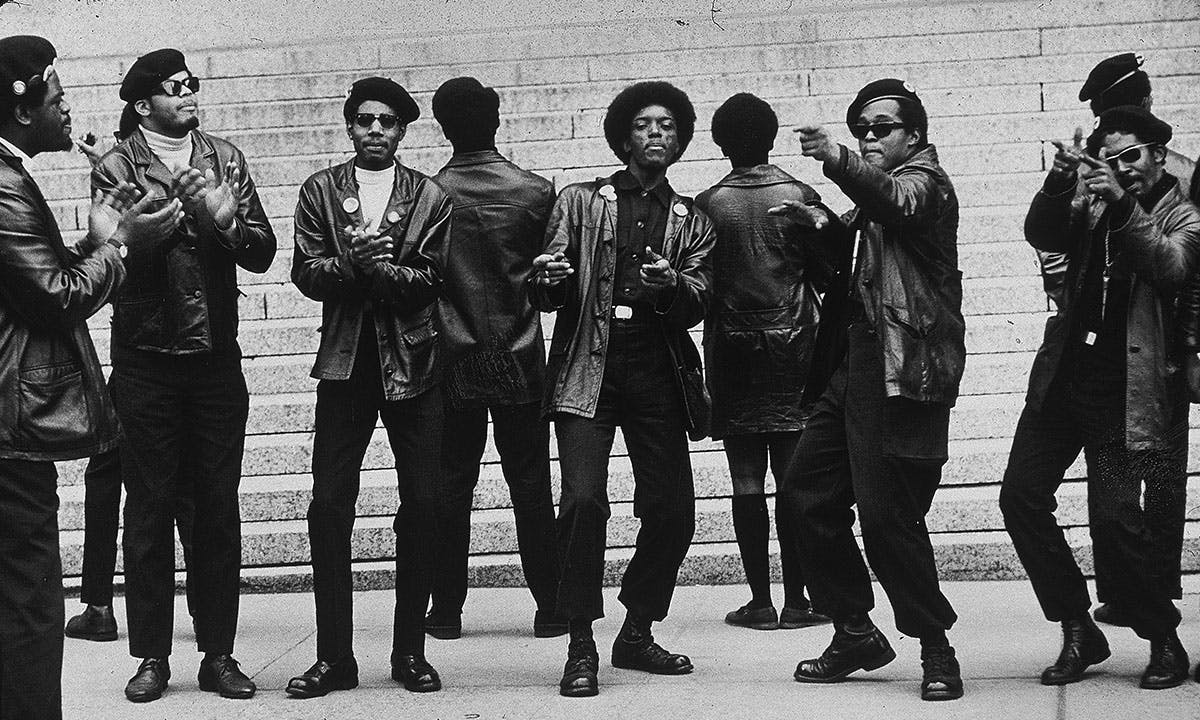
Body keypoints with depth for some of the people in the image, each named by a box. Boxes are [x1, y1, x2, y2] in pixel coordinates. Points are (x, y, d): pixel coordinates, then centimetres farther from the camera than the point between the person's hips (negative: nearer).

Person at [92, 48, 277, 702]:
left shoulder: (224, 159, 9)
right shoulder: (117, 167, -1)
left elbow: (262, 253, 3)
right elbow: (117, 252, -13)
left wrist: (226, 218, -16)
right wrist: (177, 202, -23)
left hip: (216, 355, 3)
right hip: (146, 359, -3)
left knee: (218, 508, 5)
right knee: (148, 508, 4)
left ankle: (218, 654, 13)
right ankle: (152, 656, 12)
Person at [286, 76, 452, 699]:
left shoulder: (430, 197, 7)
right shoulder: (320, 191, 9)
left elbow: (432, 278, -4)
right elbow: (306, 273, -1)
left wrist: (379, 268, -19)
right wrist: (352, 262, -19)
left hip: (413, 361, 0)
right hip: (345, 362, 0)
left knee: (423, 506, 0)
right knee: (329, 508, -3)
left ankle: (410, 649, 12)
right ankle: (334, 657, 5)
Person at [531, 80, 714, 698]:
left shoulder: (692, 223, 17)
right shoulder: (580, 201, 11)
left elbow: (696, 305, 4)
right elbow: (548, 296, 5)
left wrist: (671, 285, -18)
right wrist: (548, 280, -18)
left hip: (656, 373, 3)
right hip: (588, 368, -3)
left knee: (672, 510, -1)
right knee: (584, 499, -17)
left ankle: (637, 634, 19)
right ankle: (581, 647, -7)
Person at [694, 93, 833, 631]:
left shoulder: (707, 204, -2)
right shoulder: (799, 196, -2)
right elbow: (828, 271, 0)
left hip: (732, 348, 0)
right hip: (794, 345, 0)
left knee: (747, 480, 2)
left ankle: (760, 601, 4)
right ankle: (796, 600, 4)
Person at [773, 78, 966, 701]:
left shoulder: (924, 179, -4)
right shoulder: (877, 189, 23)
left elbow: (896, 202, -28)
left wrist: (838, 162, -46)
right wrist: (824, 230, 8)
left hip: (905, 367, -9)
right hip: (859, 363, 9)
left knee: (887, 515, -11)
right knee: (806, 492, 8)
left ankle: (935, 649, 5)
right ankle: (855, 634, 19)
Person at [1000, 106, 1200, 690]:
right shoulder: (1092, 208, 16)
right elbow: (1042, 236, 0)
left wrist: (1123, 205, -23)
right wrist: (1059, 184, -16)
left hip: (1125, 392, -5)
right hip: (1064, 377, 5)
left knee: (1114, 518, -13)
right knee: (1021, 494, -3)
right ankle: (1078, 631, 9)